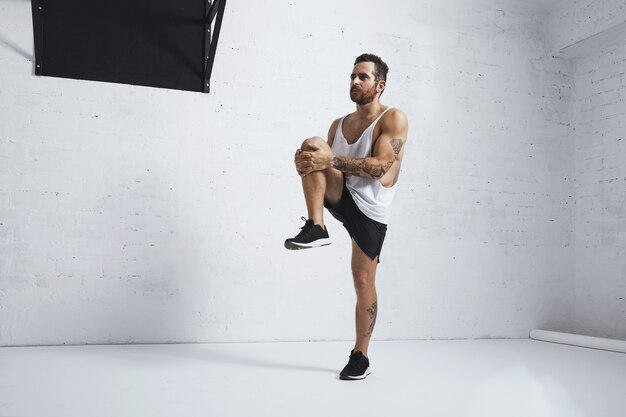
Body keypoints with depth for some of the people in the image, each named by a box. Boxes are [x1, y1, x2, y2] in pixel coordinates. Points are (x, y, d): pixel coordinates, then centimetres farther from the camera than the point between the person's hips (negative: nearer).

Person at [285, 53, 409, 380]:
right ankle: (315, 228, -24)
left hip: (370, 209, -4)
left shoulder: (394, 119, -6)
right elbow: (325, 161, 13)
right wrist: (310, 163, -13)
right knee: (312, 145, -20)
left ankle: (360, 356, 13)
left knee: (363, 281, -3)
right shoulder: (339, 125, 13)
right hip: (341, 197, 5)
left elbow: (380, 166, -19)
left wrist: (331, 161, -28)